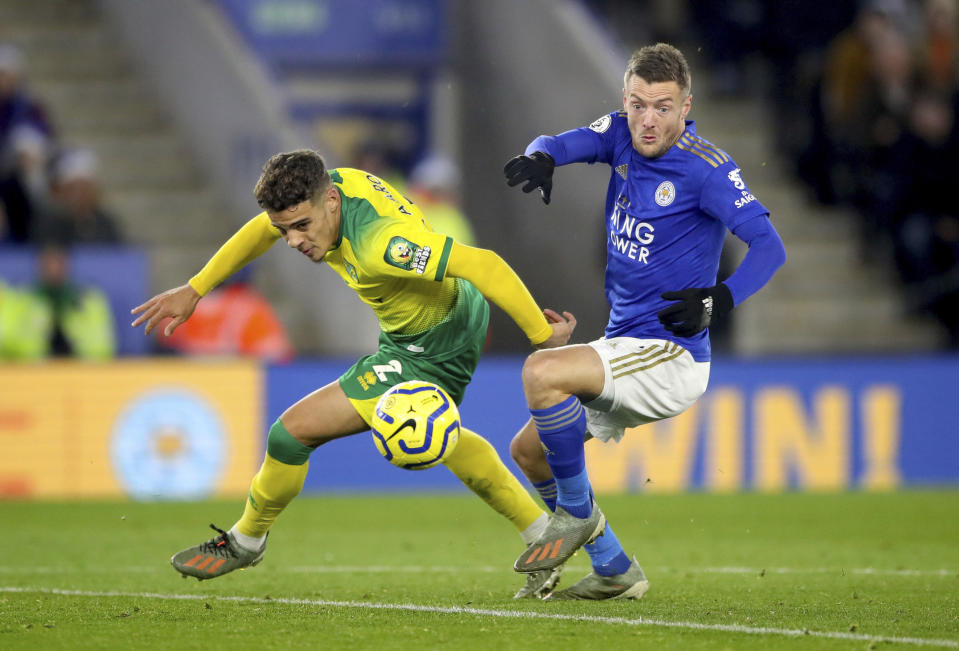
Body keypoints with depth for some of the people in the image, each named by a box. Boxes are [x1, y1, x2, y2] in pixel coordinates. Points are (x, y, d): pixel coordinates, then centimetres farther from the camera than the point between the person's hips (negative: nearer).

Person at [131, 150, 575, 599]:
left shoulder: (378, 244, -39)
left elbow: (484, 264, -40)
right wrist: (193, 291, 8)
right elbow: (261, 230, 7)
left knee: (294, 430, -8)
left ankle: (246, 541, 18)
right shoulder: (326, 187, -14)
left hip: (429, 352, -10)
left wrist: (542, 334, -31)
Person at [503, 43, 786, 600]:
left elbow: (769, 246, -19)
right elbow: (564, 143, -6)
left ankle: (578, 513, -9)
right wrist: (539, 158, -30)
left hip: (673, 355, -9)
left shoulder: (705, 168, -15)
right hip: (626, 348, 9)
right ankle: (615, 572, 20)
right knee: (528, 450, 12)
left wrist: (721, 299, -35)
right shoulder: (622, 136, 5)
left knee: (542, 372, -27)